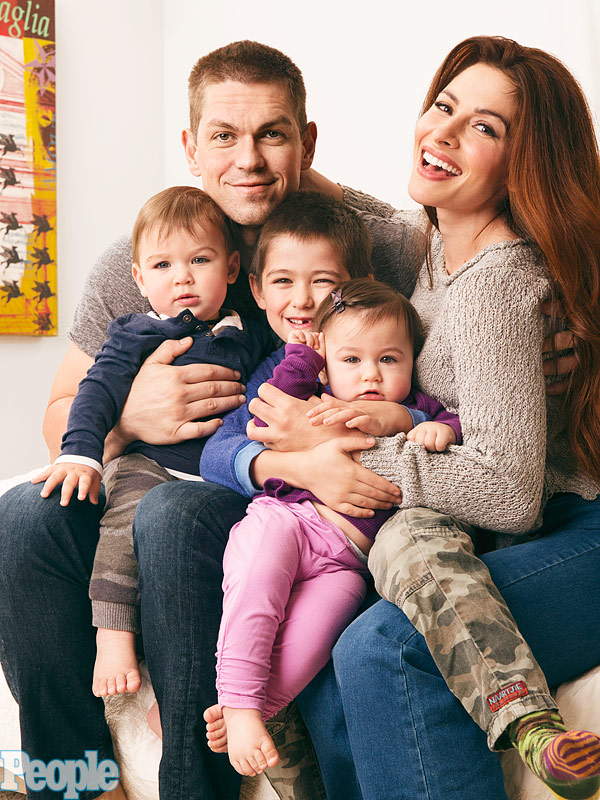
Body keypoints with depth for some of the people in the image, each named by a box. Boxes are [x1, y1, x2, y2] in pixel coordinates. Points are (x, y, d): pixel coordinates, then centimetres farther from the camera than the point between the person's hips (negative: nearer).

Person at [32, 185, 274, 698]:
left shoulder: (254, 336, 16)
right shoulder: (136, 335, 8)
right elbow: (98, 390, -2)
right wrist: (80, 454, -16)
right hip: (149, 467, -2)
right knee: (131, 517, -33)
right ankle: (114, 637, -24)